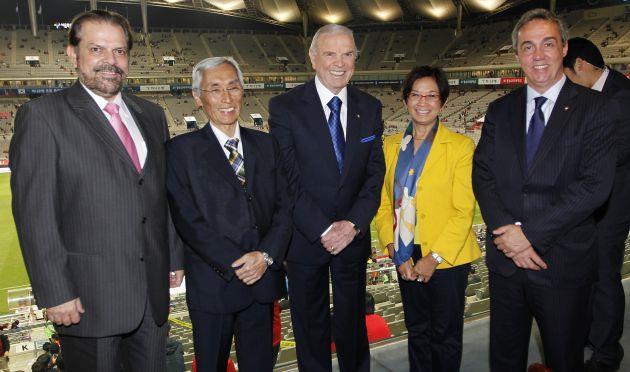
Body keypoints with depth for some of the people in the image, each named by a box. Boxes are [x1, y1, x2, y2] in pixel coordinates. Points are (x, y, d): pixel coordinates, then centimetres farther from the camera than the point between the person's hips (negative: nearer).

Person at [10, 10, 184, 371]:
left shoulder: (152, 115, 10)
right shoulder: (42, 115, -7)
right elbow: (34, 213, -11)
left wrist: (175, 257, 12)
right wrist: (55, 293, -13)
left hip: (154, 290, 5)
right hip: (89, 298, -5)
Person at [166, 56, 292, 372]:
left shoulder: (266, 144, 8)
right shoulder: (181, 150, -4)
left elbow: (284, 207, 3)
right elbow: (188, 220, -11)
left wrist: (266, 255, -12)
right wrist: (236, 264, -15)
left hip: (263, 277, 3)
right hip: (213, 284, -3)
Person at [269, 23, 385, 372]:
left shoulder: (369, 107, 2)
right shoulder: (284, 106, -9)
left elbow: (375, 172, 0)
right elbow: (287, 178, -13)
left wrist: (354, 223, -13)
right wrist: (323, 229, -17)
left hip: (353, 236, 3)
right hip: (305, 238, -2)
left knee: (353, 324, 18)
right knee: (310, 328, 16)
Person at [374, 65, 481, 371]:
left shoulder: (461, 146, -8)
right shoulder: (391, 146, 4)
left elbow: (463, 211, -12)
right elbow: (384, 203, 4)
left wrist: (434, 257, -16)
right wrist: (396, 252, -6)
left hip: (447, 258, -3)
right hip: (406, 258, 4)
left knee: (446, 334, 13)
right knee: (417, 331, 19)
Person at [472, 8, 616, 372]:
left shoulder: (593, 107, -6)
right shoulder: (500, 110, 7)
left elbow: (595, 183, -16)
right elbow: (482, 175, 0)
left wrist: (530, 233, -19)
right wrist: (506, 230, -14)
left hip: (563, 261, -3)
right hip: (505, 259, 4)